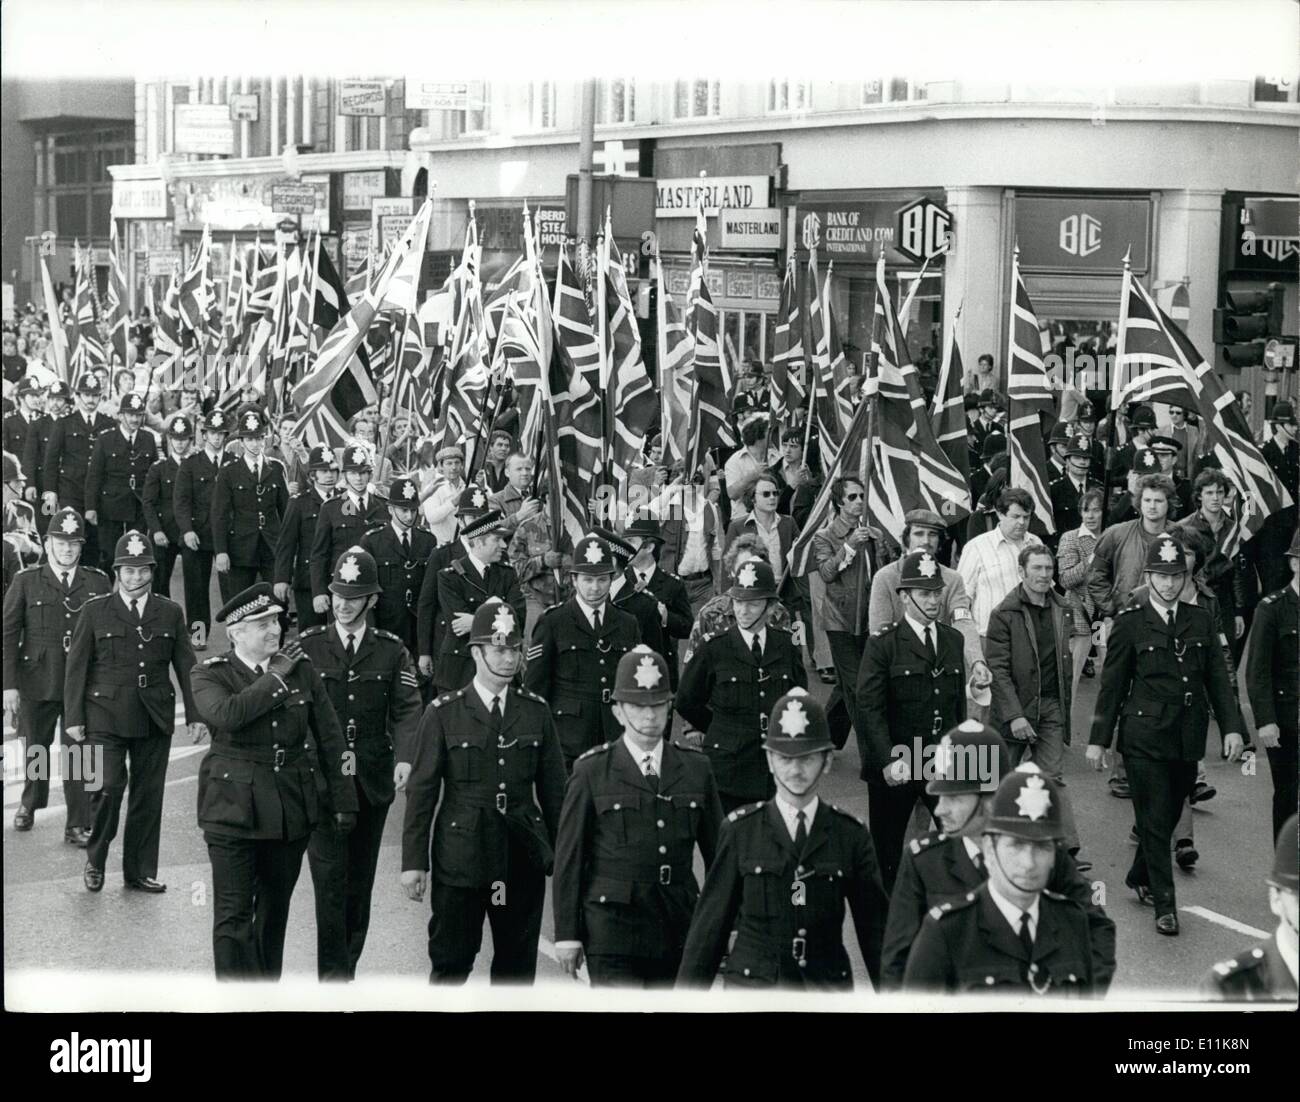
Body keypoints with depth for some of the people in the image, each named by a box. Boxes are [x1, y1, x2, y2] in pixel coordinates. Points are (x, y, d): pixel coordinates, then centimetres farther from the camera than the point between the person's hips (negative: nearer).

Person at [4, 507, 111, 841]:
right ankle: (30, 803, 41)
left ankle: (78, 825, 5)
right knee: (35, 748, 16)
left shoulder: (98, 582, 3)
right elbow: (9, 634, 0)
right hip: (37, 682, 0)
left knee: (79, 754, -3)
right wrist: (9, 685, -6)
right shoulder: (27, 581, 0)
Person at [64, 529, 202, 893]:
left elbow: (185, 665, 10)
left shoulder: (170, 613, 9)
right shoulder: (95, 611, 3)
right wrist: (74, 717, -2)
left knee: (148, 794, 5)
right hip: (107, 716, -3)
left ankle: (141, 871, 15)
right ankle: (95, 861, 8)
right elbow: (76, 666, 3)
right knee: (108, 786, -13)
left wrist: (194, 713, 4)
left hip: (155, 719, 3)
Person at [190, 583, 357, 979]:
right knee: (233, 915, -7)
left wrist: (344, 802, 8)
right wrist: (275, 678, -19)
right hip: (235, 808, -3)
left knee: (275, 909, 16)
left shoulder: (302, 669, 3)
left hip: (293, 808, 3)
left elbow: (330, 739, 8)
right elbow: (227, 713, -28)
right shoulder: (211, 675, -5)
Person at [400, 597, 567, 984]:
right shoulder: (444, 713, -3)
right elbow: (421, 792, -3)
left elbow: (553, 788, 9)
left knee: (518, 964, 10)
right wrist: (413, 861, -6)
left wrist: (561, 854, 9)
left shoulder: (536, 712, 5)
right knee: (450, 961, 4)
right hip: (460, 860, -3)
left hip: (524, 860, 3)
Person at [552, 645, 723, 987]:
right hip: (613, 929, -3)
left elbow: (717, 850, 12)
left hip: (679, 930, 3)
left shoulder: (696, 768, 8)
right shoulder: (592, 771, -1)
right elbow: (569, 857, -1)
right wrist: (567, 934, -3)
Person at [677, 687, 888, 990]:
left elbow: (873, 927, 7)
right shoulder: (740, 830, 0)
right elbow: (710, 923, 3)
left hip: (827, 989, 1)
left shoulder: (851, 835, 2)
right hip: (752, 984, -1)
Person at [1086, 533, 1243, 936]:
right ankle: (1164, 905, 1)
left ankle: (1139, 879, 33)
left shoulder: (1200, 620, 8)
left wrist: (1230, 727, 1)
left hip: (1187, 737, 4)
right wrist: (1099, 738, 1)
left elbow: (1217, 677, 9)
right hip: (1144, 738, -4)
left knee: (1169, 816, 11)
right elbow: (1112, 684, 0)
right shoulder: (1130, 622, -2)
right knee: (1155, 820, -3)